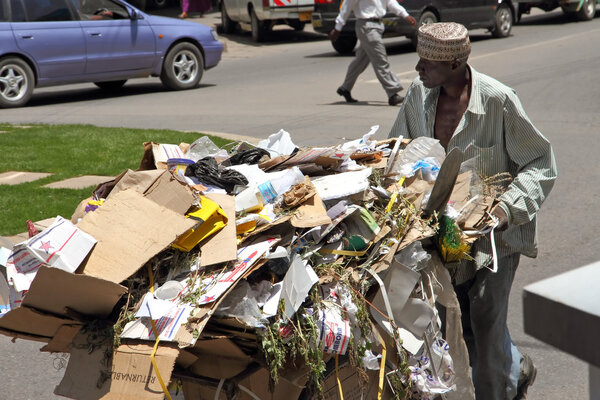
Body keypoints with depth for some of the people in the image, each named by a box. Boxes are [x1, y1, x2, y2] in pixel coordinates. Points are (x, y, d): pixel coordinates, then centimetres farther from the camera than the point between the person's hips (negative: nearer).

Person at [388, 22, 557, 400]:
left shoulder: (498, 100, -19)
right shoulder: (419, 94, -3)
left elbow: (541, 163, -12)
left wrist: (509, 207, -26)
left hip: (495, 230, -5)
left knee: (486, 320, -4)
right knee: (457, 319, 13)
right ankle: (516, 368, 42)